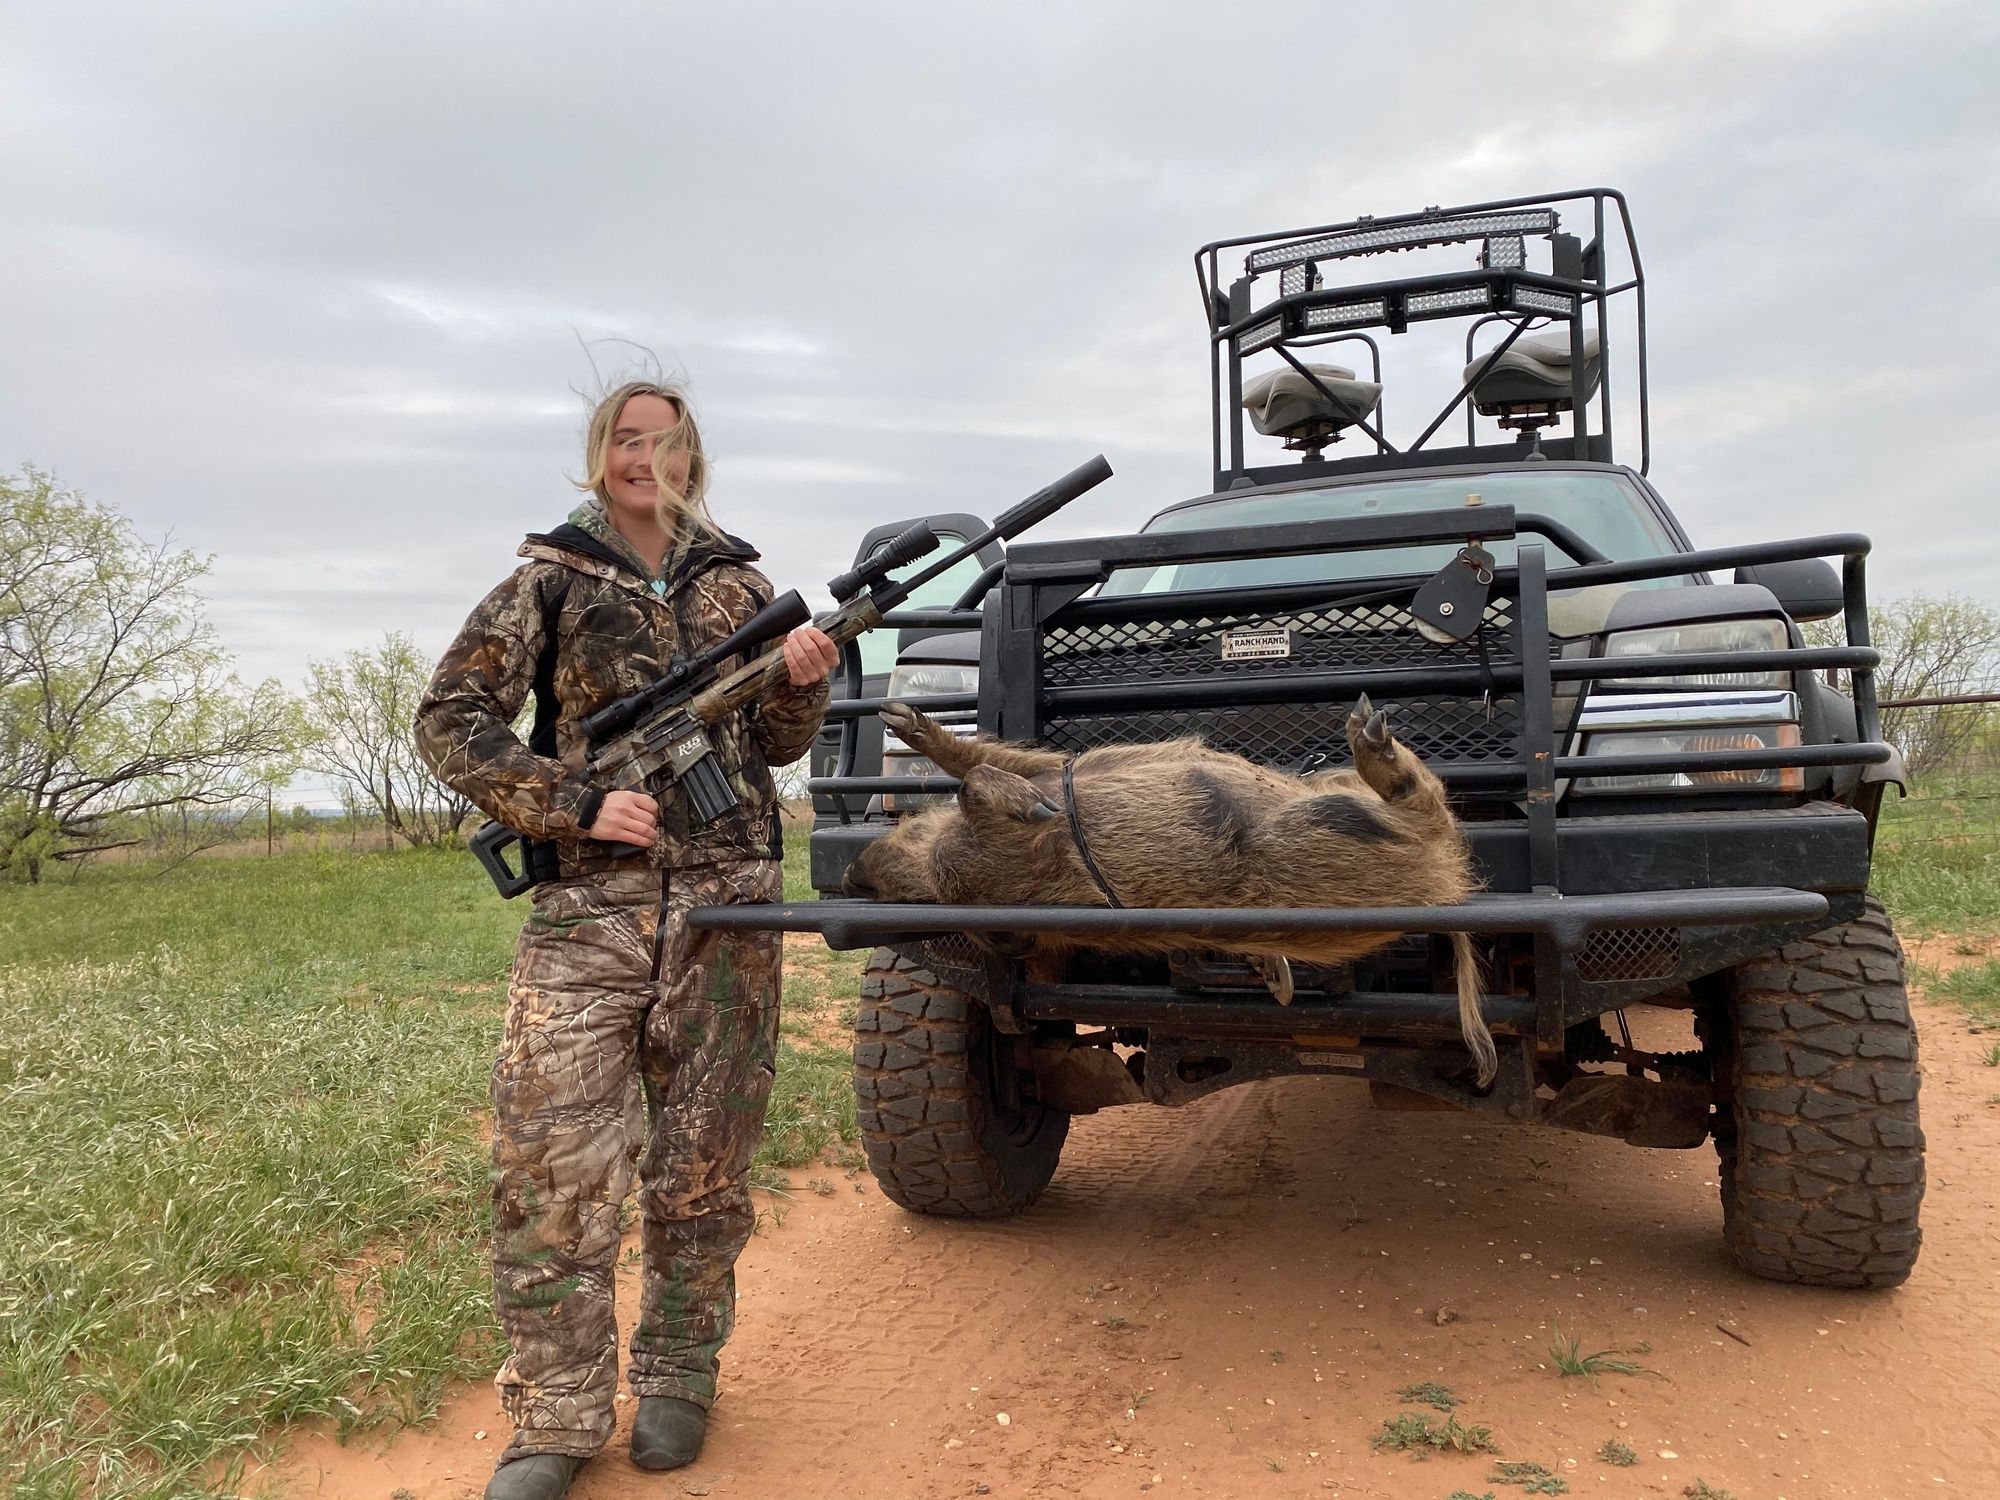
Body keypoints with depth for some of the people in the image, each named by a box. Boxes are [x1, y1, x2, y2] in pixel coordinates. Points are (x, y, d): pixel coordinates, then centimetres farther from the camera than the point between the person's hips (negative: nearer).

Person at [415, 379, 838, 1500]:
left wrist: (804, 681, -7)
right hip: (589, 903, -2)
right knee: (553, 1163, -5)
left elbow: (776, 744, 16)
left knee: (703, 1160, 7)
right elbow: (451, 719, 3)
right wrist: (575, 806, -9)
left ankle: (677, 1376, 25)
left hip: (728, 902, 2)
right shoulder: (549, 581, 6)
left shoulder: (739, 582, 12)